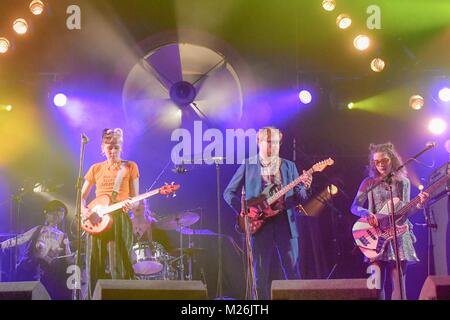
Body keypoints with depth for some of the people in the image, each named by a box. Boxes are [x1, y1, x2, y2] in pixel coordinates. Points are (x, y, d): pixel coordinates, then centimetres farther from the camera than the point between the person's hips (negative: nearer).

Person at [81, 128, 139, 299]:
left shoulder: (130, 167, 7)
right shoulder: (96, 169, 14)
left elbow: (136, 199, 6)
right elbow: (81, 196, 16)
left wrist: (130, 205, -17)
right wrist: (84, 210, -5)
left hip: (120, 220, -3)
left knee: (118, 268, -8)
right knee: (95, 268, 3)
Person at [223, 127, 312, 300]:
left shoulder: (288, 166, 12)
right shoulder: (248, 165, 5)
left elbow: (298, 197, 8)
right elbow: (228, 193, 5)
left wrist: (305, 188, -13)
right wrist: (242, 209, -9)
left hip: (285, 221, 2)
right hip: (259, 222, -2)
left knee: (293, 271, 0)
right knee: (261, 274, 1)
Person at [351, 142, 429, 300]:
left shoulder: (403, 182, 8)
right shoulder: (369, 182, 6)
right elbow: (354, 207, 4)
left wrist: (419, 204, -13)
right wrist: (367, 213, -17)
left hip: (398, 234, 1)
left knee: (398, 283, -4)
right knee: (377, 283, -6)